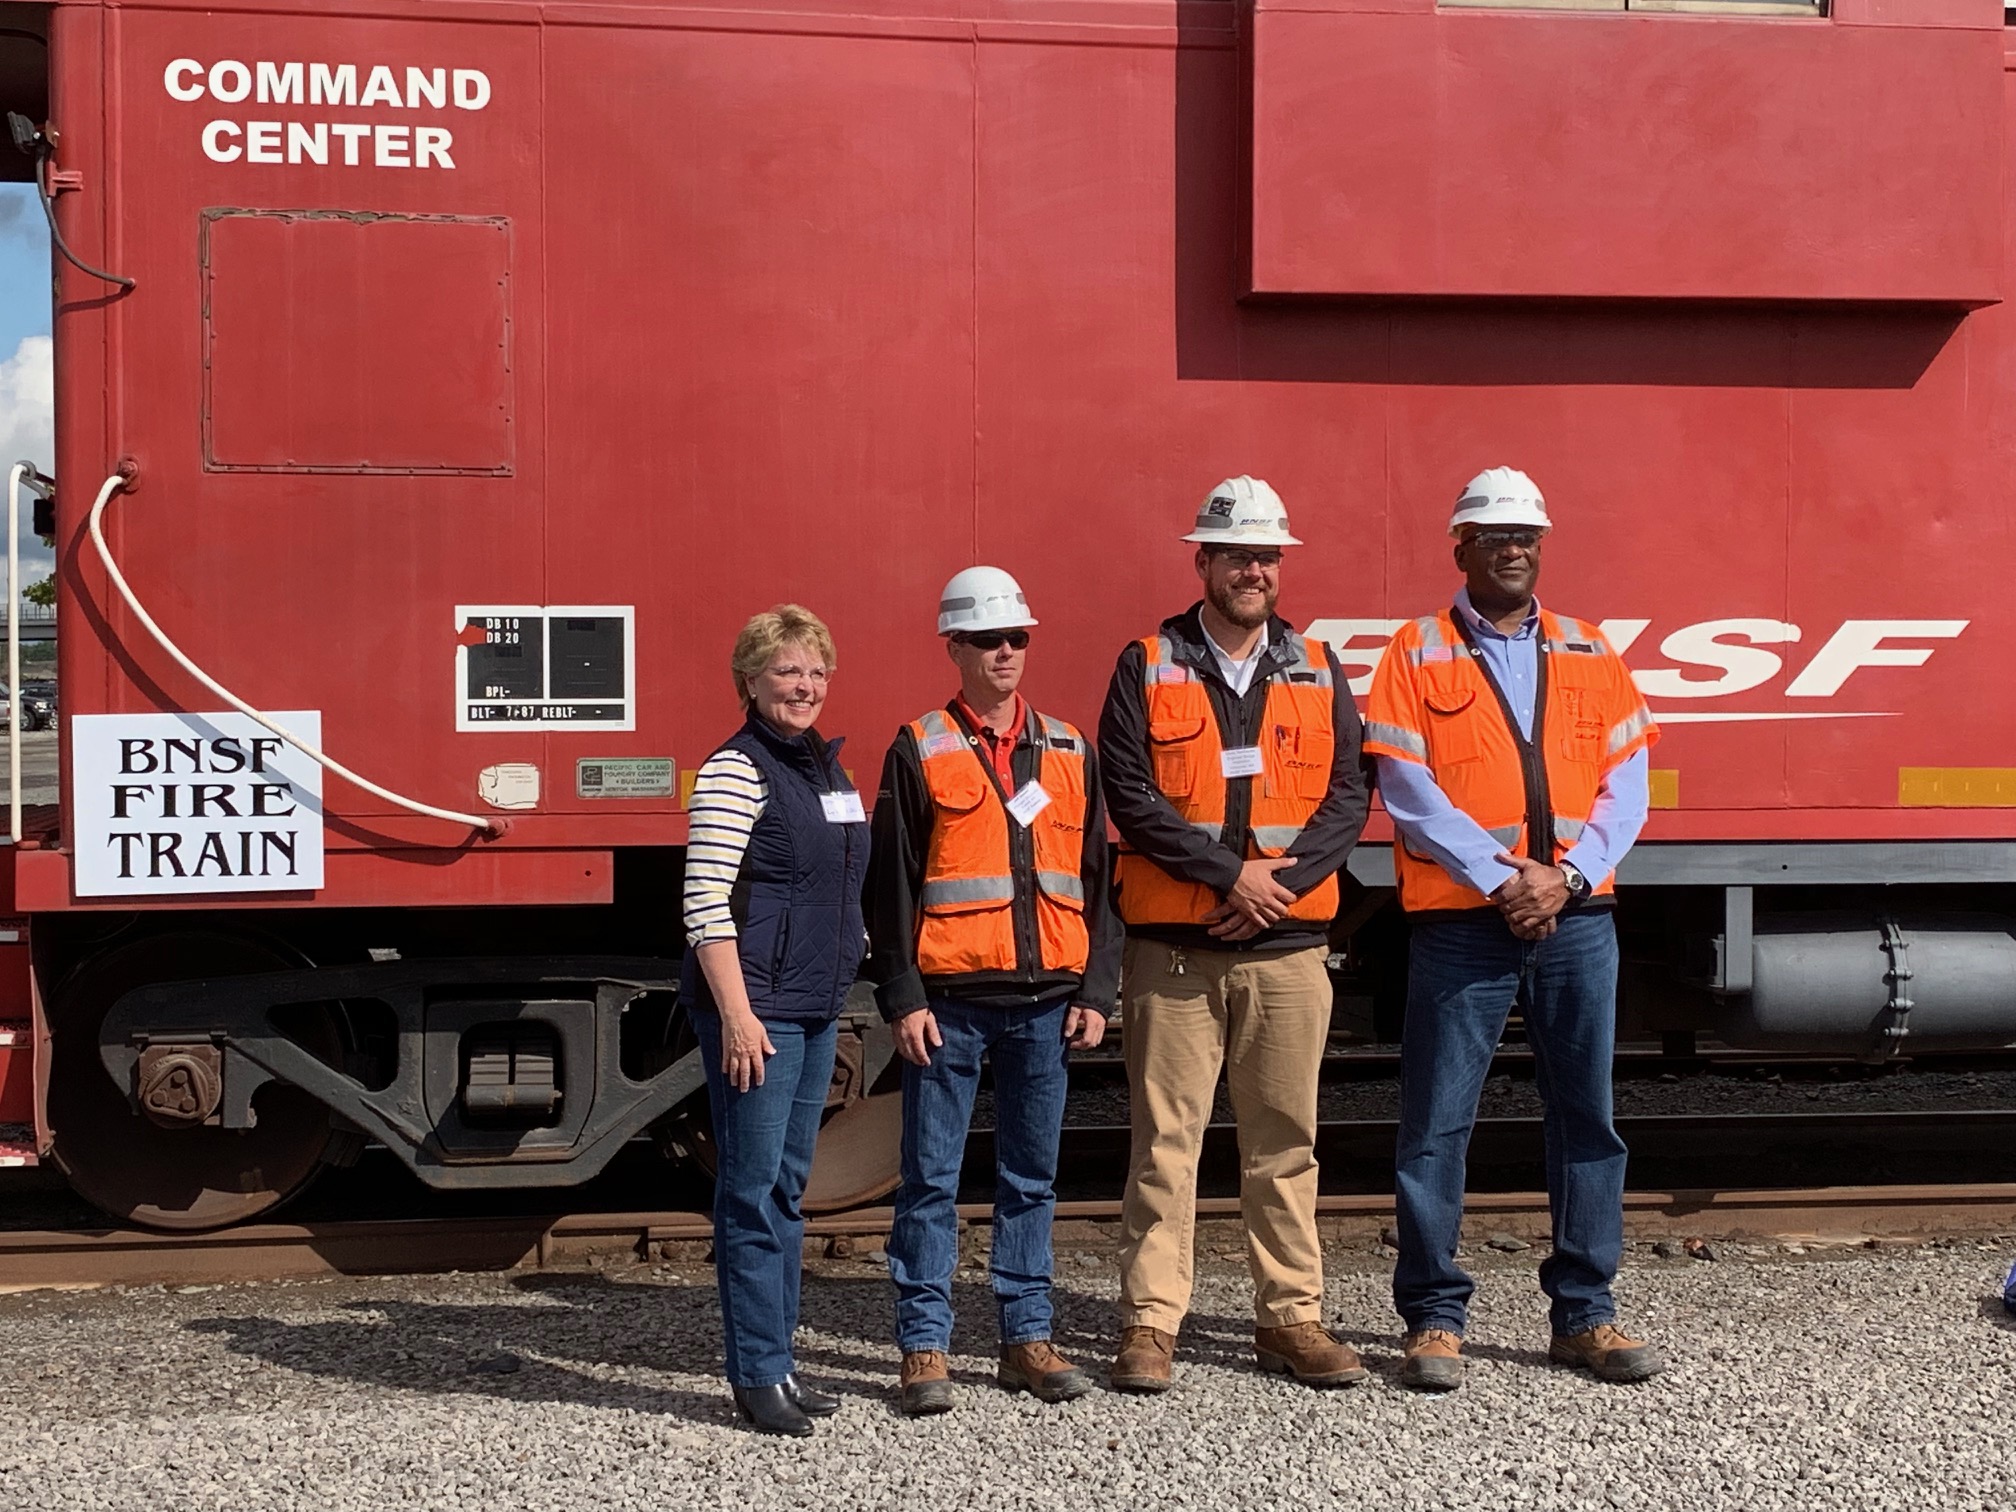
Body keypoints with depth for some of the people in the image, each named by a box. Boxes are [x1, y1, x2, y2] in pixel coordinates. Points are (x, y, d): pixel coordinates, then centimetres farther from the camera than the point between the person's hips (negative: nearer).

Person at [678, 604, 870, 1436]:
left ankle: (778, 1362, 21)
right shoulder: (735, 772, -11)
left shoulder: (829, 769, 14)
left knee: (788, 1188, 13)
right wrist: (737, 1013, -21)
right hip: (752, 1009, -9)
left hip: (816, 1011, 9)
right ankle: (759, 1375, 3)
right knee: (753, 1190, -4)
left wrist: (851, 967, 18)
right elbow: (706, 904, -17)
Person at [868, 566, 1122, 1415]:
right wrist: (903, 998, -8)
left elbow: (1096, 877, 12)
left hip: (1045, 1000, 3)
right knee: (932, 1178, 1)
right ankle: (924, 1348, 9)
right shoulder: (920, 751, 1)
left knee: (1032, 1178, 10)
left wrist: (1096, 991, 5)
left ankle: (1027, 1338, 19)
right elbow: (890, 886, -1)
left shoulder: (1067, 751, 11)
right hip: (950, 1000, -3)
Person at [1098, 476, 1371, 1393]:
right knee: (1165, 1140, 0)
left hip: (1289, 946, 3)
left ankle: (1290, 1317, 17)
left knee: (1286, 1142, 8)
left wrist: (1281, 880, -11)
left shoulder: (1316, 673, 11)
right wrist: (1229, 872, -13)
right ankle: (1151, 1323, 7)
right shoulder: (1147, 669, 2)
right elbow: (1130, 795, -7)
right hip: (1173, 948, -2)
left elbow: (1347, 796, 4)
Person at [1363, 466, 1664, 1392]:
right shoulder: (1417, 655, 2)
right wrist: (1501, 881, -13)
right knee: (1437, 1125, -1)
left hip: (1577, 923, 3)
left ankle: (1584, 1313, 19)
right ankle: (1434, 1318, 9)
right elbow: (1408, 792, -7)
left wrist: (1564, 876, -9)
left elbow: (1626, 785, 6)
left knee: (1586, 1118, 8)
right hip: (1459, 925, -3)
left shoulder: (1589, 656, 12)